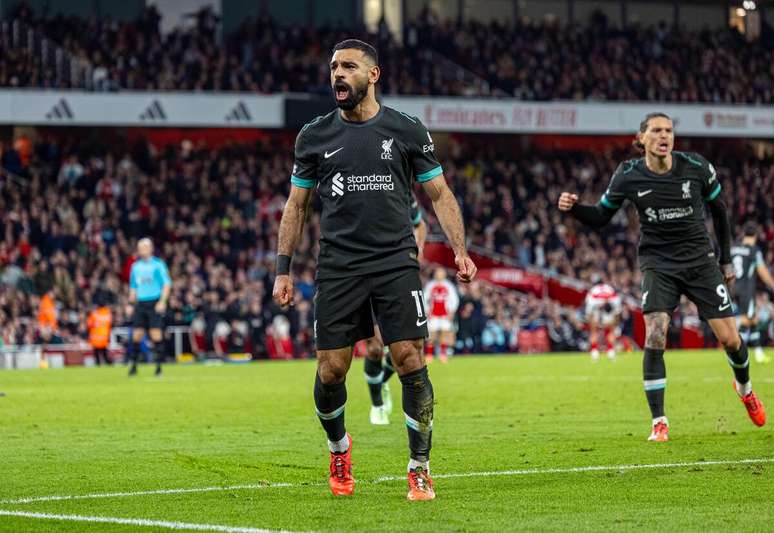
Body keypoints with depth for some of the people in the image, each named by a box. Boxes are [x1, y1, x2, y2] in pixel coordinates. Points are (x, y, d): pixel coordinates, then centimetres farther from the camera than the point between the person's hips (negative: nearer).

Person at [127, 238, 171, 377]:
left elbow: (167, 284, -4)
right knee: (136, 334, -1)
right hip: (140, 303, 4)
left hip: (154, 303, -4)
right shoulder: (135, 266, 13)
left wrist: (162, 301, -14)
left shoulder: (158, 264, -2)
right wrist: (132, 298, 8)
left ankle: (158, 365, -3)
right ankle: (133, 364, 6)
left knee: (156, 333, -8)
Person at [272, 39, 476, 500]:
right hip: (338, 268, 1)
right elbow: (297, 205, 14)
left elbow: (440, 194, 8)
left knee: (411, 362, -10)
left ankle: (420, 468, 0)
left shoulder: (407, 131, 4)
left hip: (397, 264, -1)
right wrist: (283, 269, 8)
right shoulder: (315, 136, 8)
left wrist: (460, 250, -4)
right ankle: (338, 447, 29)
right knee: (331, 371, 0)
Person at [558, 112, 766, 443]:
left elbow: (719, 210, 7)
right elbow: (600, 217, 3)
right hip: (658, 264, -1)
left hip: (700, 261, 1)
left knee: (730, 339, -1)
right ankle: (659, 421, -11)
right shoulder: (628, 176, -8)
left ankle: (744, 387, 34)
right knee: (654, 337, -19)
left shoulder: (697, 167, -8)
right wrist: (574, 207, -17)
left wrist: (726, 259, 10)